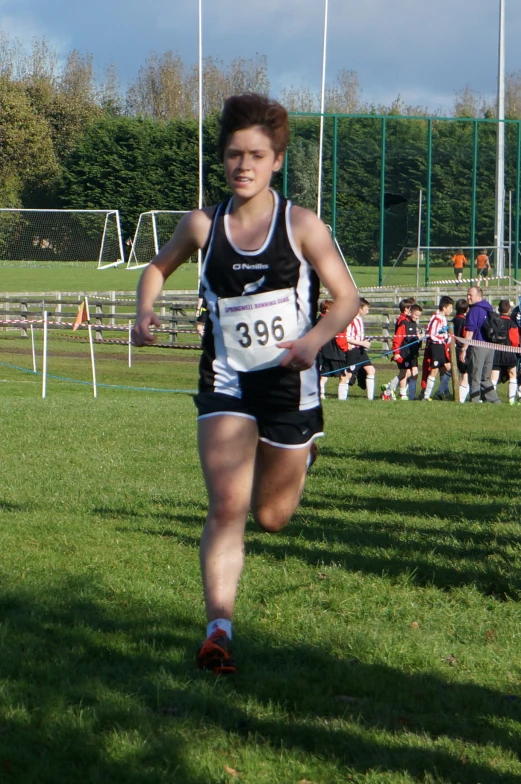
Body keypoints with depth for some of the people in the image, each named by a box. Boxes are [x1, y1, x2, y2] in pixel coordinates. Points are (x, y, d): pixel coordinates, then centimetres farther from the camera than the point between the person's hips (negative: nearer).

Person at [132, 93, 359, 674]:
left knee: (271, 516, 14)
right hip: (226, 382, 1)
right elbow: (157, 266, 17)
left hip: (289, 382, -1)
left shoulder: (301, 227, -8)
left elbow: (346, 296, -4)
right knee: (226, 504, -18)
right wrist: (144, 312, -2)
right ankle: (218, 627, -18)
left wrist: (315, 338, -22)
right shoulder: (202, 225, -1)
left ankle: (297, 460, 50)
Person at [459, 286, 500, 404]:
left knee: (475, 377, -1)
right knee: (485, 377, 15)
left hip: (477, 347, -8)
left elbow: (470, 332, -15)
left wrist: (463, 350, -14)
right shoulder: (489, 309, 13)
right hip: (490, 347, 8)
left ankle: (475, 401, -1)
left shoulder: (474, 311, -12)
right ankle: (494, 400, 12)